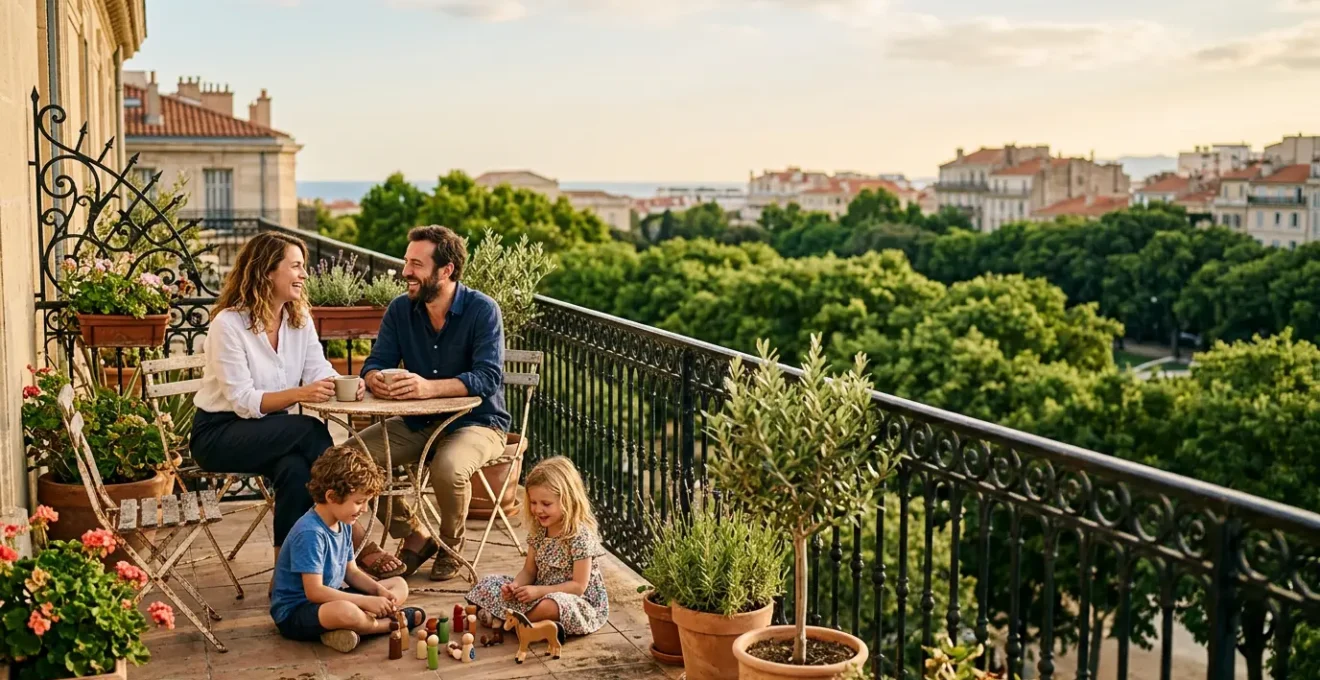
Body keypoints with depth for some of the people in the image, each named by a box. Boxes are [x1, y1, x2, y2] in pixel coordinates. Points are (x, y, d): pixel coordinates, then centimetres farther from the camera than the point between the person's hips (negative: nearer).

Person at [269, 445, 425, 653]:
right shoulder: (309, 533, -24)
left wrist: (379, 590, -7)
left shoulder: (343, 525, 5)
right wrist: (366, 601, -26)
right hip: (294, 613, -10)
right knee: (345, 612, -43)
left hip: (329, 600, 10)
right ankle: (387, 623, -12)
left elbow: (351, 572, 13)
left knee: (399, 585, 10)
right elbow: (314, 591, -27)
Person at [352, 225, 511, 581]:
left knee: (448, 468, -36)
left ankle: (452, 546, -2)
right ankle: (415, 537, 4)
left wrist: (430, 387, -41)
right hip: (417, 423, 5)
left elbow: (488, 377, -25)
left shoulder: (482, 310, -15)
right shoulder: (400, 309, 1)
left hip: (476, 421, -5)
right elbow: (376, 362, 0)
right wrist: (375, 379, -28)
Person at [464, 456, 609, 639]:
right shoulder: (538, 531, 2)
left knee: (552, 605, -41)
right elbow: (529, 571, 7)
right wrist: (515, 585, -15)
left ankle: (502, 619, -20)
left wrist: (538, 591, -25)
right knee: (488, 584, 2)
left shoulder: (580, 536, -20)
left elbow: (578, 586, -21)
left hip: (578, 602, -8)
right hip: (542, 594, 8)